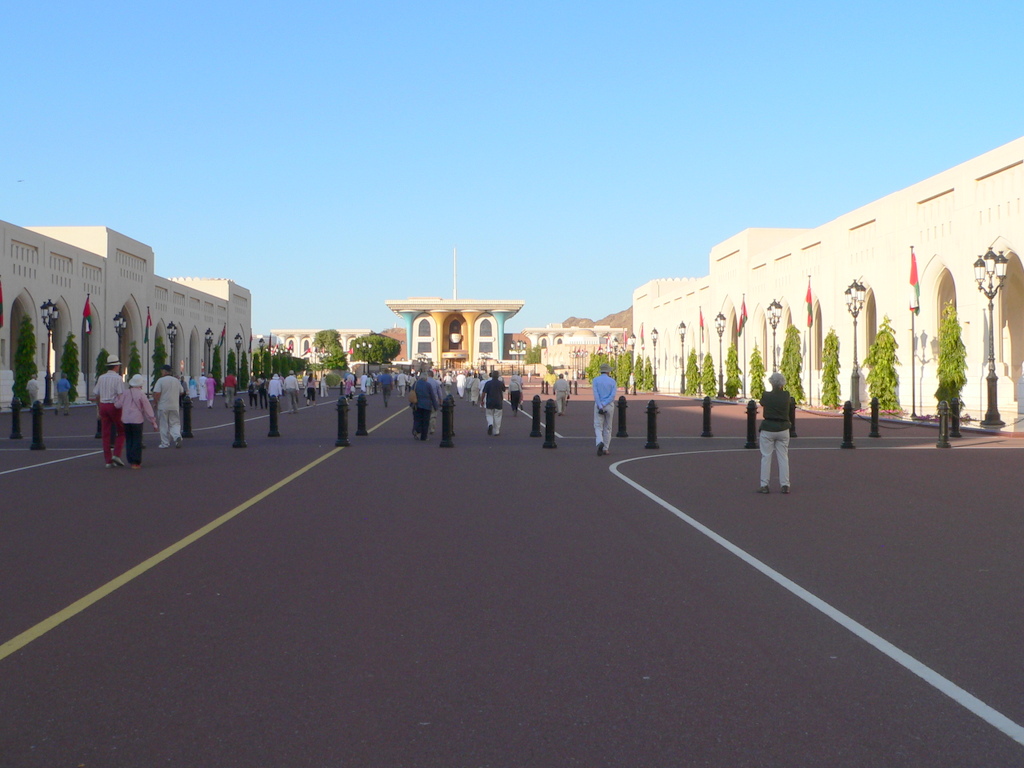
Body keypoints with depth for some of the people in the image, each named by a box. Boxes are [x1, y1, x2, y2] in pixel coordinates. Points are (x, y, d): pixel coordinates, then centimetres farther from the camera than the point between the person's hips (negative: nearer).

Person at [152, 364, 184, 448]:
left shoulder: (160, 380, -10)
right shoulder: (177, 381, 6)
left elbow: (156, 394, -17)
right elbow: (181, 392, 16)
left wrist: (155, 403, -1)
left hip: (163, 406, -4)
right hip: (175, 406, 4)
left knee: (164, 426, 6)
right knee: (175, 423, 10)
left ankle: (165, 443, 9)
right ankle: (177, 437, -16)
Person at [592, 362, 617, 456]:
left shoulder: (596, 380, 0)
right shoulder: (612, 381, 2)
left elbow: (596, 395, -10)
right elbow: (613, 395, -9)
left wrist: (600, 407, -14)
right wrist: (604, 405, -12)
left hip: (598, 405, -1)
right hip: (609, 406, 1)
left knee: (598, 426, 1)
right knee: (607, 427, 11)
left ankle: (600, 442, -27)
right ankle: (605, 449, 12)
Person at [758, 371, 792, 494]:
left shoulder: (766, 395, -10)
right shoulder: (786, 395, -4)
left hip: (768, 429, -2)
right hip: (783, 429, 2)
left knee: (766, 457, 4)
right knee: (783, 457, 7)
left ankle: (764, 485, 3)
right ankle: (785, 485, 5)